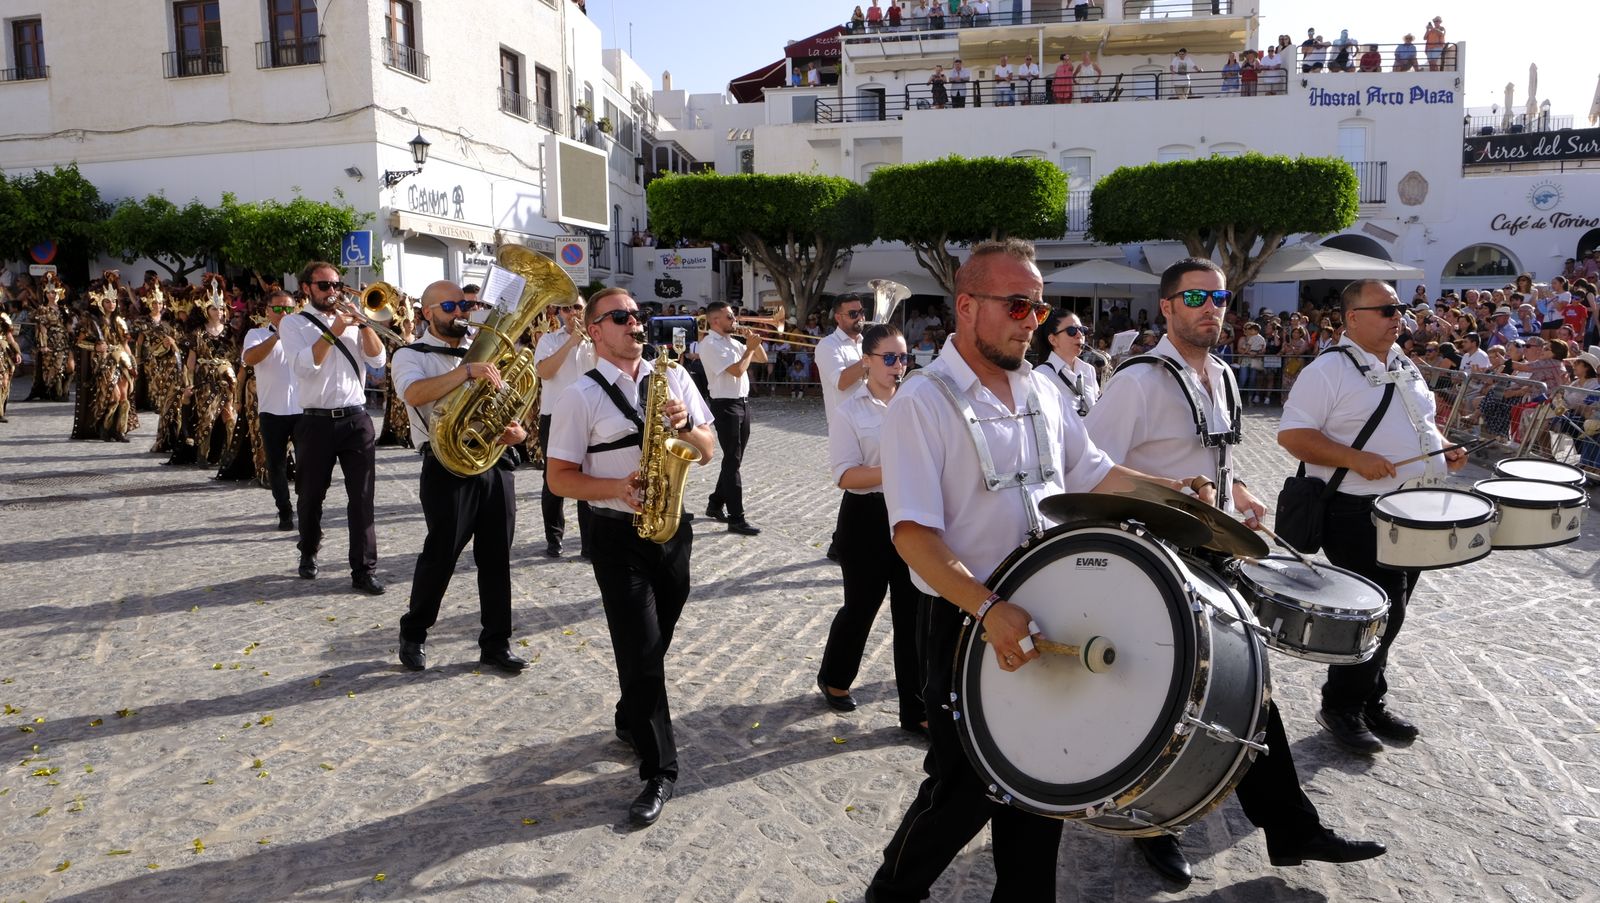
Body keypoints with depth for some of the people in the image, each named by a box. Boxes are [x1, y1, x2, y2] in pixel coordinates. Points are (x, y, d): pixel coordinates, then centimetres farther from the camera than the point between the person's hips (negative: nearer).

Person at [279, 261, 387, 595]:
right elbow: (306, 365, -14)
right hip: (316, 422, -1)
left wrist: (363, 324, -10)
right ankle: (309, 553, 36)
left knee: (362, 497, -3)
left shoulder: (353, 320, 12)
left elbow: (378, 359, -1)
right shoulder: (293, 324, 3)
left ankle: (364, 570, -1)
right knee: (311, 496, 13)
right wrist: (333, 332, -18)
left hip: (356, 420, 1)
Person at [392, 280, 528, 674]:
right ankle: (413, 634, 23)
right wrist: (467, 371, -30)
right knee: (440, 555, 1)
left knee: (496, 557, 7)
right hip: (449, 468, -5)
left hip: (496, 464, 5)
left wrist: (517, 431, -4)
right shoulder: (411, 355, 1)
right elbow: (415, 393, -22)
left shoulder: (482, 353, 18)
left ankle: (496, 642, 18)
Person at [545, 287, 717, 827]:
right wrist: (618, 487, -22)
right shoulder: (581, 396, -6)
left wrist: (685, 424, -15)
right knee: (642, 652, -5)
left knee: (654, 644, 18)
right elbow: (559, 477, -7)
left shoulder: (673, 377, 6)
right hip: (619, 535, -4)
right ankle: (658, 769, 8)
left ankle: (632, 722, 42)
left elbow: (708, 452, 6)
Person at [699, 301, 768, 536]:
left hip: (743, 403, 9)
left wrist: (752, 341, 4)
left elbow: (762, 359, 19)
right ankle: (736, 519, -4)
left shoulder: (733, 341, 13)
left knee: (734, 460, 15)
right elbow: (737, 370, -22)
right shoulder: (710, 344, -13)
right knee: (732, 461, -7)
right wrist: (750, 347, -9)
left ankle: (715, 505, 29)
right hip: (726, 406, -9)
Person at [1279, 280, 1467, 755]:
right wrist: (1356, 459, -26)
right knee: (1380, 612, -6)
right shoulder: (1328, 370, -13)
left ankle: (1371, 702, 32)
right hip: (1358, 514, -8)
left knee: (1389, 613, 16)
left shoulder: (1404, 368, 12)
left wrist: (1442, 449, 4)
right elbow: (1291, 434, -19)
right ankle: (1340, 706, 12)